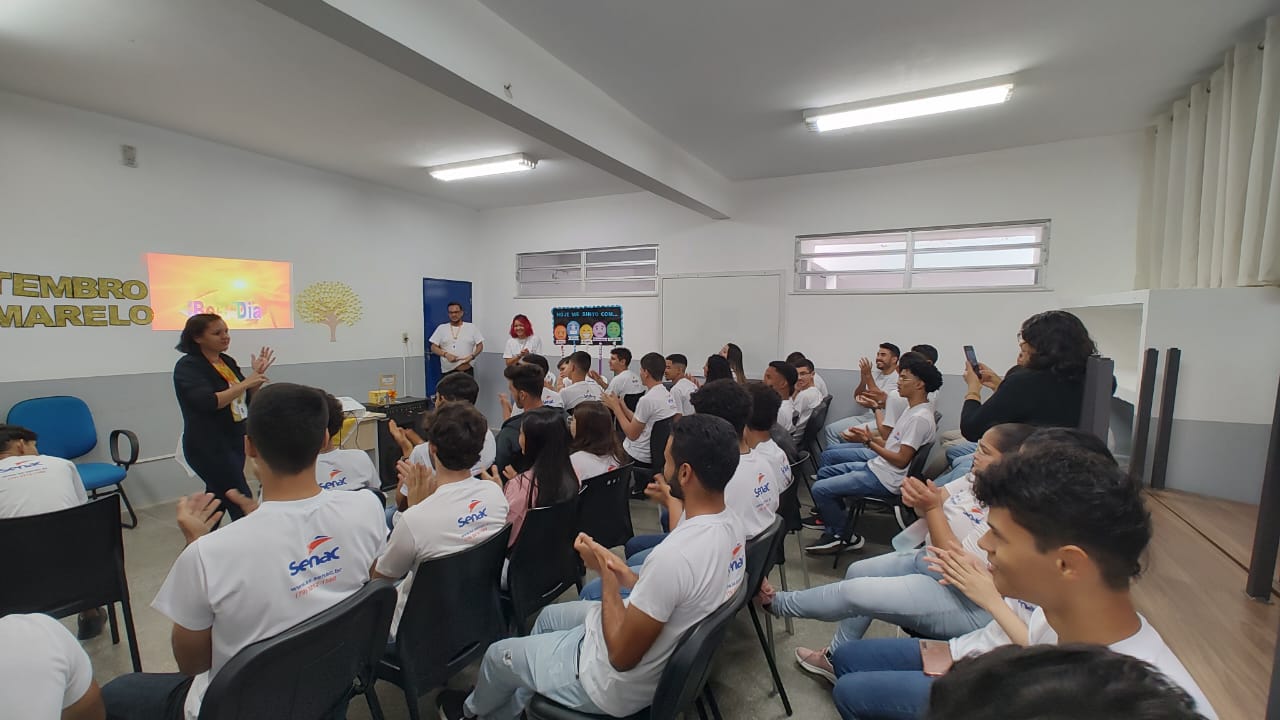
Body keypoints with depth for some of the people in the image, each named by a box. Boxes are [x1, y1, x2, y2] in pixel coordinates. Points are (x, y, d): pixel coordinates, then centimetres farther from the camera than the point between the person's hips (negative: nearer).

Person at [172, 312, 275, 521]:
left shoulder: (228, 362, 9)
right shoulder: (188, 366, -12)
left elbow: (246, 400, 12)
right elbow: (208, 402, -25)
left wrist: (258, 375, -2)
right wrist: (244, 383, -23)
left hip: (236, 442, 7)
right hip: (209, 447, -7)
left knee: (217, 501, 19)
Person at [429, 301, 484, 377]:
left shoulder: (472, 327, 7)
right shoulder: (441, 328, 8)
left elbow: (480, 345, 7)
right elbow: (433, 347, 5)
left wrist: (472, 356, -12)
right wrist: (446, 355, -14)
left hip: (467, 370, 0)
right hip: (448, 371, 1)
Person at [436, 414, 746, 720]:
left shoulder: (672, 556, -38)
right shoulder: (729, 524, -9)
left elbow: (622, 656, -26)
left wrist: (607, 574, -17)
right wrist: (628, 577, -6)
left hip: (620, 685, -8)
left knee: (498, 654, 15)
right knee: (549, 615, 28)